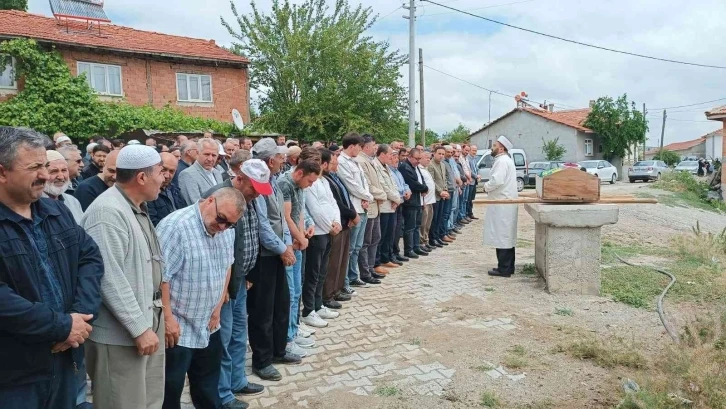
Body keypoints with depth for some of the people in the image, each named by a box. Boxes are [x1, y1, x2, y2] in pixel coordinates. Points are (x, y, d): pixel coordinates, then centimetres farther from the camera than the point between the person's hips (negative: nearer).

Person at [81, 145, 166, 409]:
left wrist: (149, 321, 16)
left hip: (149, 322, 9)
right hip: (122, 334, -9)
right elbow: (109, 279, -24)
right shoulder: (107, 212, -20)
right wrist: (139, 328, -21)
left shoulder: (137, 209, 12)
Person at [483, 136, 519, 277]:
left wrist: (486, 186, -8)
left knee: (501, 236, -6)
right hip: (505, 203, 11)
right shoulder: (505, 160, 20)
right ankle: (508, 267, 19)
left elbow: (497, 180, -26)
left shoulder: (502, 161, -14)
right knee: (506, 236, 13)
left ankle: (504, 269, -2)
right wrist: (489, 187, 7)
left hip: (502, 204, -11)